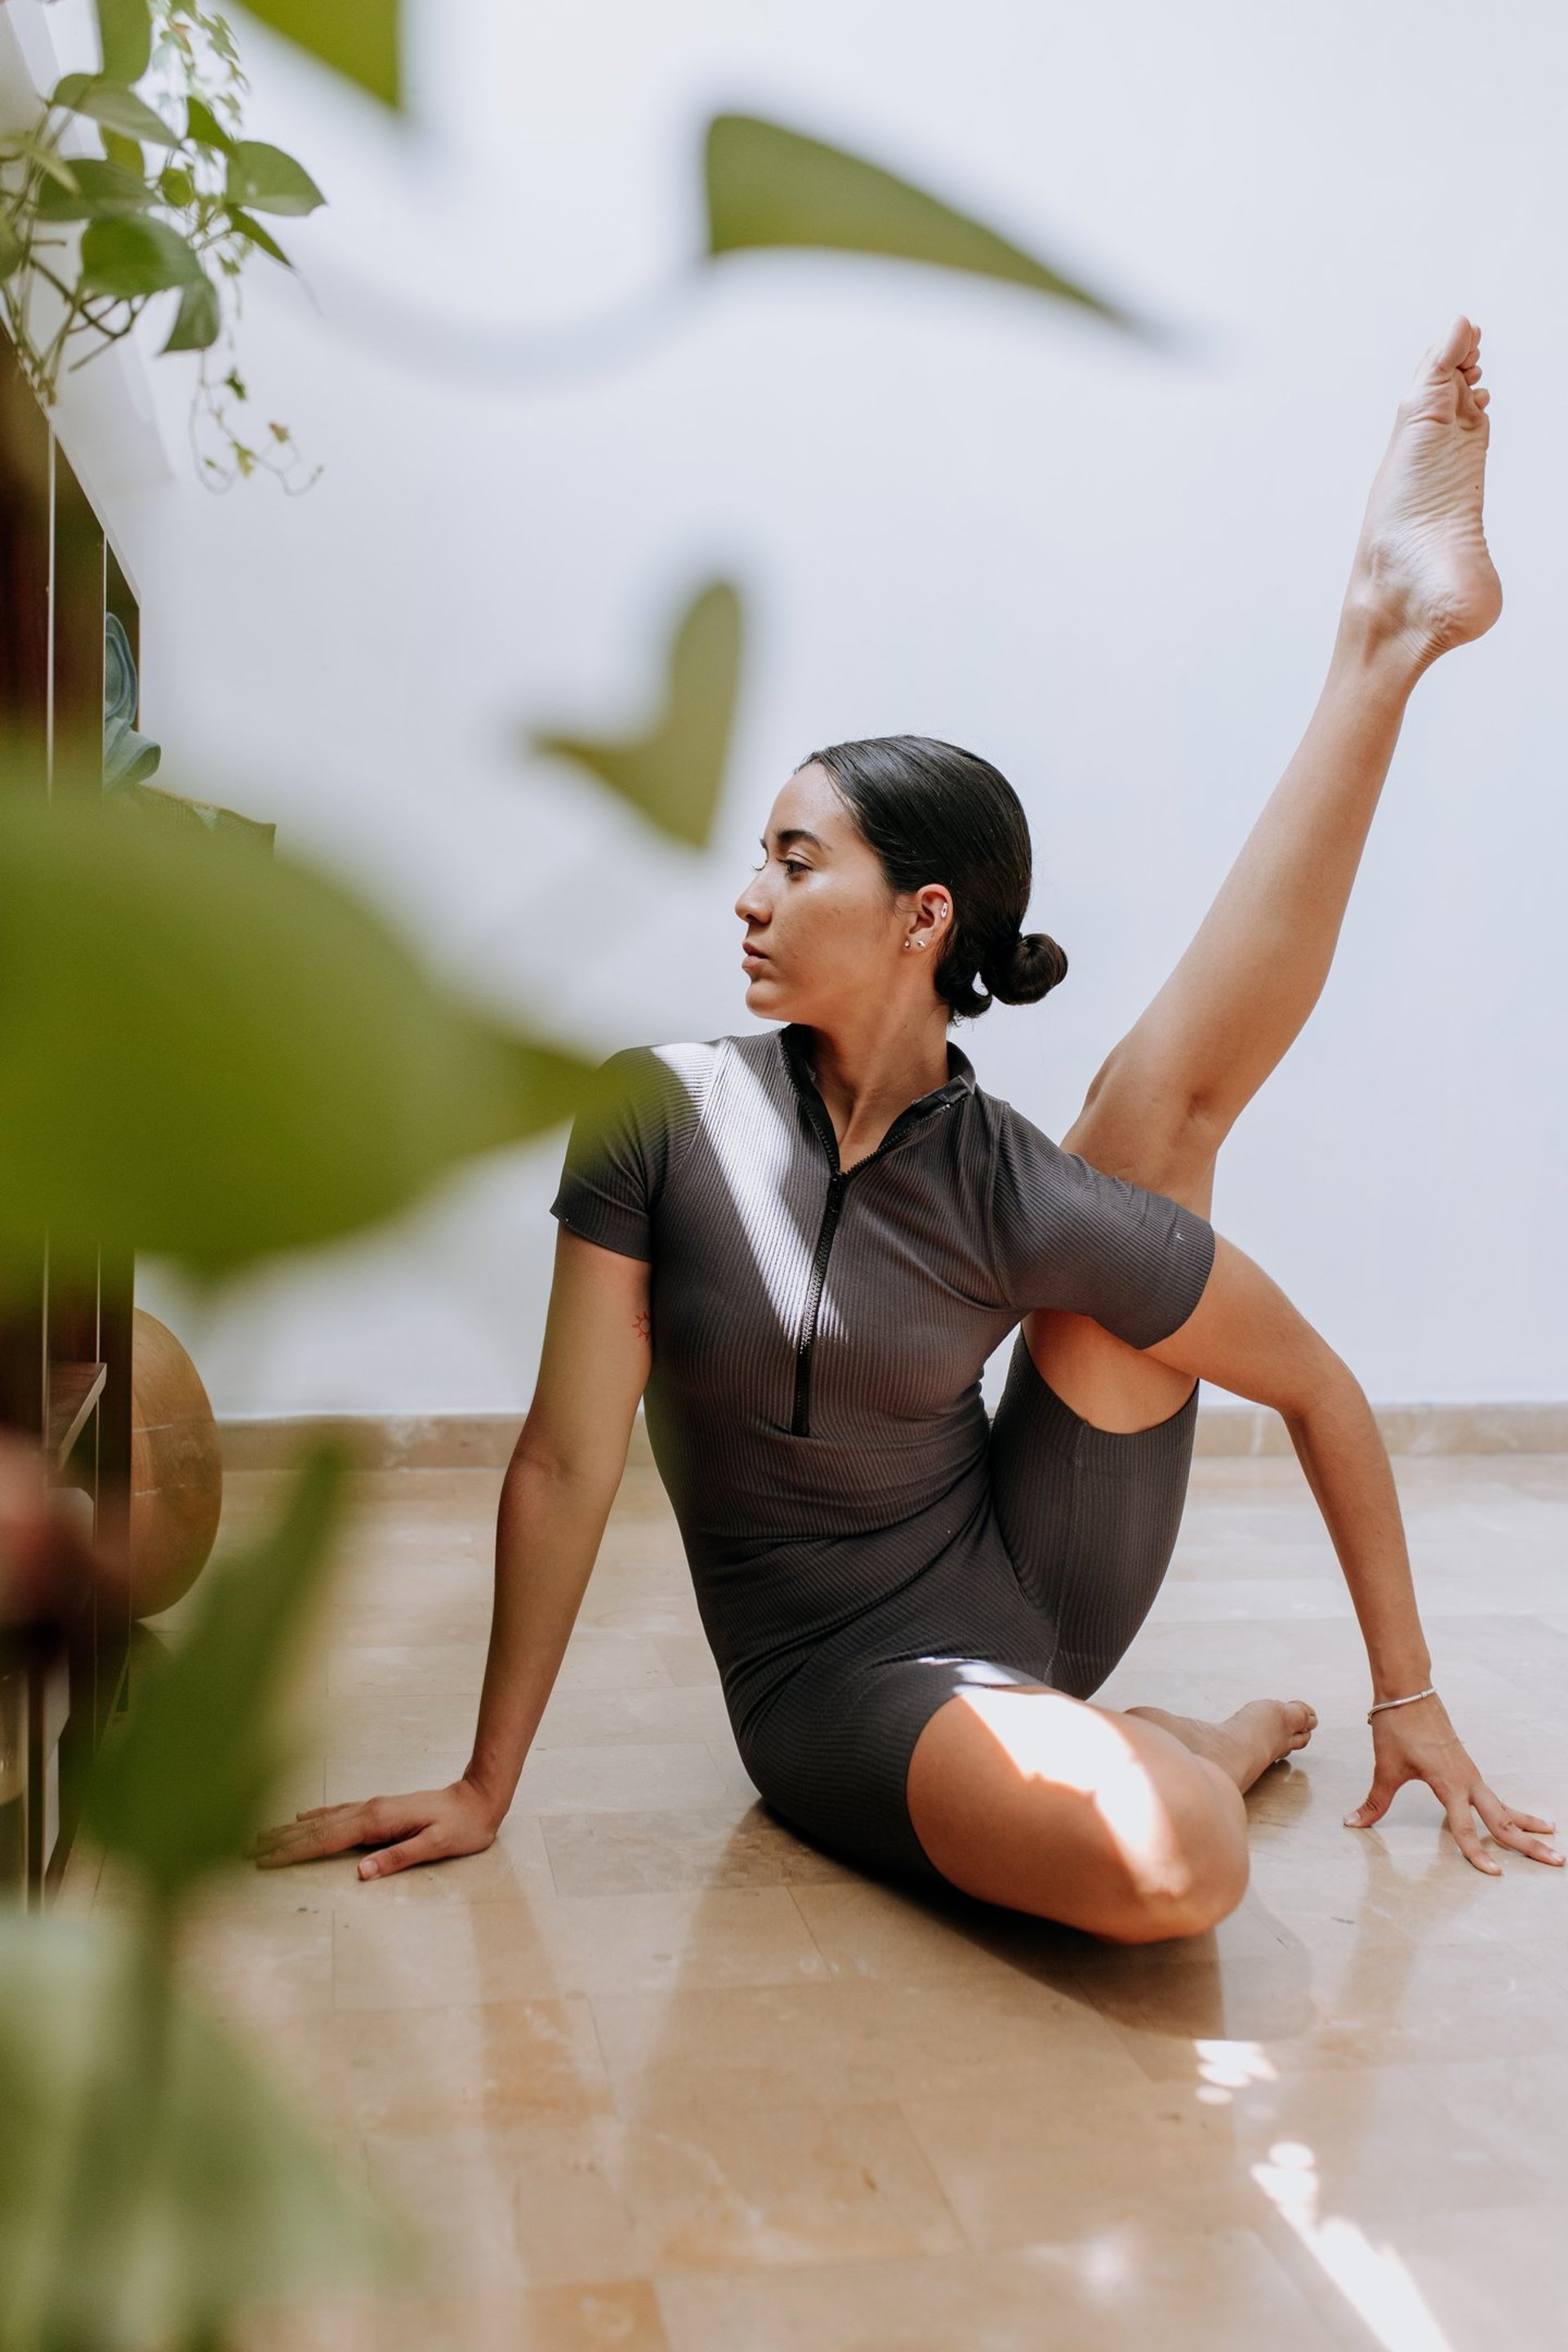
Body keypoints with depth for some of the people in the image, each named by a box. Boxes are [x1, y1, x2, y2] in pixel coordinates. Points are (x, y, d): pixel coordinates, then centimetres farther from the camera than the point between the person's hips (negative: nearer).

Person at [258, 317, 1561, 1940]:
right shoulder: (662, 1116, -14)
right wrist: (483, 1793, -7)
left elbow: (1317, 1392, -4)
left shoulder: (1021, 1199, -13)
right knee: (1170, 1868, -33)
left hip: (1026, 1582, 1)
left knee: (1164, 1097, -4)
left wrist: (1405, 1696, 0)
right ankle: (1205, 1747, -1)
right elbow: (566, 1464, -12)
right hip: (839, 1683, -1)